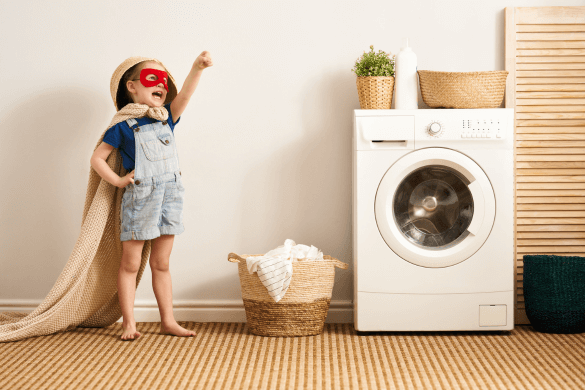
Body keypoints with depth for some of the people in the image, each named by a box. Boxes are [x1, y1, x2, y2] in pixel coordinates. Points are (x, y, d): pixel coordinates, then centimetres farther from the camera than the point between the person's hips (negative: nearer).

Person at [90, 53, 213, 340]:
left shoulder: (166, 118, 7)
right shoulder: (123, 126, -5)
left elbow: (184, 95, -10)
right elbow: (97, 158, -2)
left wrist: (197, 68, -27)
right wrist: (118, 181, -12)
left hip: (170, 195, 5)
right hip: (139, 197, -4)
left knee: (161, 264, 12)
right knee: (130, 264, 4)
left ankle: (168, 321, 16)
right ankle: (129, 323, 9)